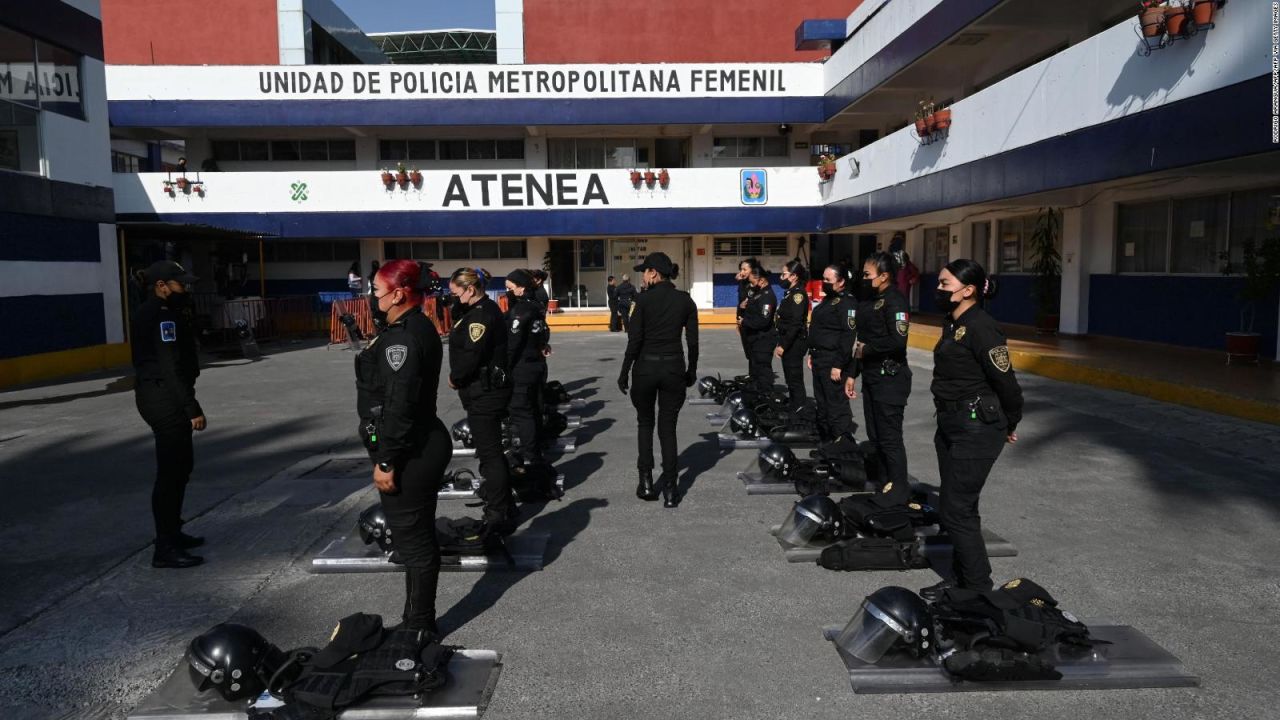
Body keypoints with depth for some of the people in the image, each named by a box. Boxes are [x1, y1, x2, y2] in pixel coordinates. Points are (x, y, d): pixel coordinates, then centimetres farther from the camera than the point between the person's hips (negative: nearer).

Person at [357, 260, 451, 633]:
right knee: (417, 537, 18)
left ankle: (420, 627, 13)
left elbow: (399, 405, -24)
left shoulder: (403, 336, -20)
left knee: (412, 539, 0)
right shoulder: (418, 327, 13)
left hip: (408, 454, -11)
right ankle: (418, 622, 32)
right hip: (423, 446, 11)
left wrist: (386, 461, -21)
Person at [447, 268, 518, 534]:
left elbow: (471, 356, -23)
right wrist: (459, 304, 6)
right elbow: (457, 322, 20)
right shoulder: (485, 308, 14)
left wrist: (454, 378, -10)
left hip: (484, 392, -11)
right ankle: (503, 505, 34)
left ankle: (498, 516, 3)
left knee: (489, 452, -4)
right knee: (491, 449, 21)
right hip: (488, 390, 11)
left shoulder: (481, 314, -19)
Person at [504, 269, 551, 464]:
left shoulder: (519, 310, -17)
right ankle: (536, 451, 27)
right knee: (534, 409, 16)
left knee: (521, 412, -4)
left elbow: (512, 343, -19)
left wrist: (504, 367, -14)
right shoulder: (536, 307, 10)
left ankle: (530, 457, -3)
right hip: (537, 364, 9)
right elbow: (544, 333, 16)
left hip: (522, 367, -9)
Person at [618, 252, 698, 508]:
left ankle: (646, 482, 13)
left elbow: (634, 340, -10)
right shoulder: (685, 300, 1)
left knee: (645, 423, 17)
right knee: (668, 427, 9)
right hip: (673, 367, 2)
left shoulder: (644, 299, -9)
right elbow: (692, 341, 2)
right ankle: (670, 490, 6)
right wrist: (691, 371, 13)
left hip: (646, 367, -2)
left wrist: (624, 372, -2)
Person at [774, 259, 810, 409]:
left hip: (795, 344, -10)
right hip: (788, 343, 10)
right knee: (790, 379, 15)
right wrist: (780, 344, 15)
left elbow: (796, 324, -21)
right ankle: (793, 409, 24)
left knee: (795, 380, -4)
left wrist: (783, 345, -21)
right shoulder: (790, 293, 14)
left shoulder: (798, 294, -15)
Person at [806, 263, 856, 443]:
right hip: (819, 360, 10)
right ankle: (826, 443, 27)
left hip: (832, 362, -10)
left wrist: (839, 365, -24)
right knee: (822, 405, 16)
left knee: (837, 406, -8)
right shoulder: (828, 299, 16)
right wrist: (812, 353, 19)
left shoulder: (847, 303, -14)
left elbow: (848, 337, -21)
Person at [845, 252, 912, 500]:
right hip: (870, 377, 9)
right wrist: (852, 374, 17)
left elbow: (898, 341, -25)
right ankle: (885, 484, 25)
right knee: (875, 436, 13)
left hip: (890, 379, -9)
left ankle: (900, 493, 6)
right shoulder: (867, 302, 14)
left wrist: (867, 350, -12)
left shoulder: (894, 301, -13)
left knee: (890, 438, -4)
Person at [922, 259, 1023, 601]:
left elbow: (1006, 382, -17)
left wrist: (1009, 426, -4)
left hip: (976, 429, -10)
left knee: (956, 510, -4)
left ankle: (978, 590, 9)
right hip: (951, 425, 10)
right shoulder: (953, 324, 10)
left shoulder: (981, 328, -19)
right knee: (954, 508, 17)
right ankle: (961, 578, 31)